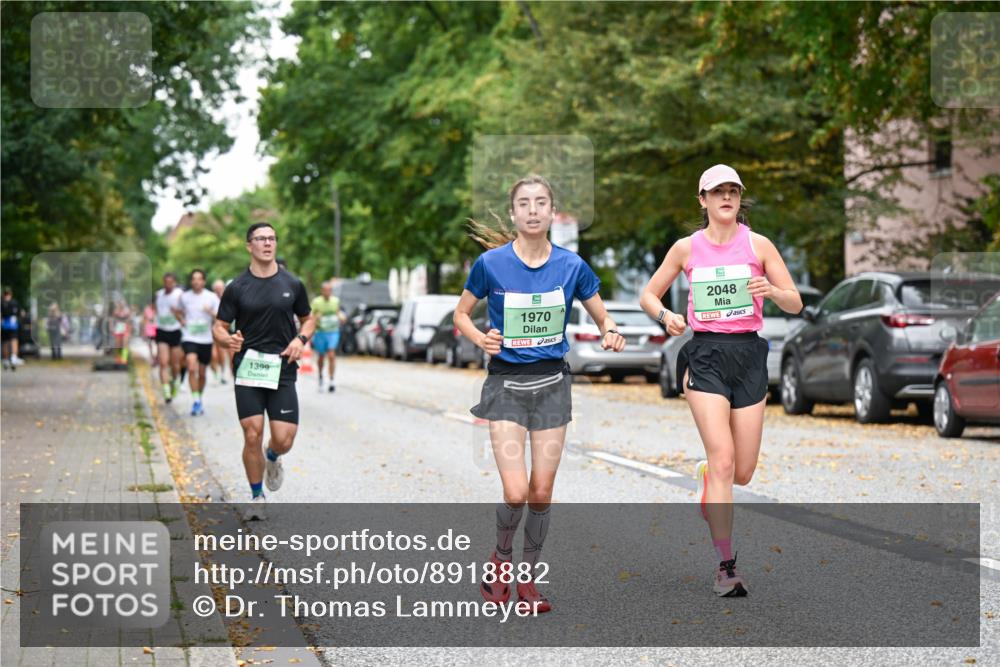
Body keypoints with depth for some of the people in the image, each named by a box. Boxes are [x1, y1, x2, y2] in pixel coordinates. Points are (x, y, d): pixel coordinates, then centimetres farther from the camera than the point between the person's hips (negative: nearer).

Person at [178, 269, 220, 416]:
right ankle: (195, 400, -20)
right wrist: (182, 320, 4)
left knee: (202, 373, 10)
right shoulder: (184, 297, 3)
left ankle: (199, 400, 31)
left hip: (206, 339, 1)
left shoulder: (211, 297, -1)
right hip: (189, 338, -1)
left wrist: (211, 312, -20)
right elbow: (181, 312, 24)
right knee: (192, 368, -21)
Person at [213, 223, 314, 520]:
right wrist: (229, 339, -19)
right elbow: (218, 328, 4)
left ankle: (272, 459, 31)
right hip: (248, 371, -1)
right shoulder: (237, 288, 2)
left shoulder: (292, 284, 6)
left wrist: (301, 339, -4)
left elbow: (309, 319, 17)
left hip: (282, 371, 1)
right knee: (252, 436, -6)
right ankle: (257, 497, 14)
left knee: (283, 440, -7)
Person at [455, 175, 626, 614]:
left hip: (552, 383, 2)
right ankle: (501, 561, 15)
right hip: (506, 383, -2)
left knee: (542, 493, 4)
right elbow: (461, 315, 5)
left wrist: (611, 334, -14)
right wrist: (481, 339, -15)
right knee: (516, 493, -13)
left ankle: (527, 579, 21)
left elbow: (603, 317, 9)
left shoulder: (571, 265, -2)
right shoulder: (491, 263, -7)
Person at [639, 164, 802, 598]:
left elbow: (796, 305, 4)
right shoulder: (686, 248, 5)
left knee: (742, 473, 2)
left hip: (748, 355, 2)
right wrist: (666, 316, -8)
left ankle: (705, 477, 40)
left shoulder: (758, 245, 5)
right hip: (705, 355, -2)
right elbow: (648, 295, 14)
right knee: (722, 461, -16)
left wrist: (771, 291, -18)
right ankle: (726, 566, -11)